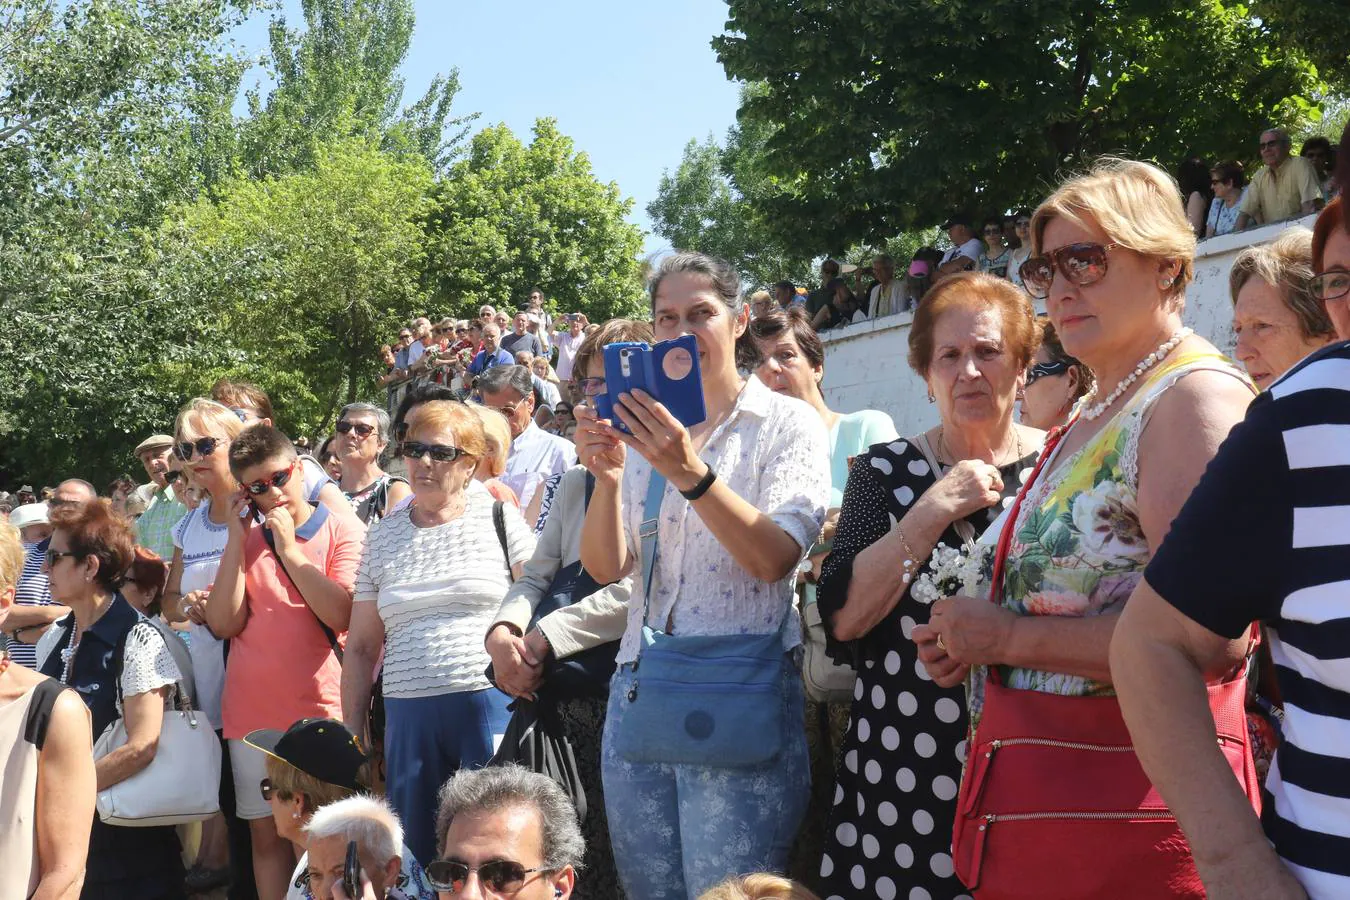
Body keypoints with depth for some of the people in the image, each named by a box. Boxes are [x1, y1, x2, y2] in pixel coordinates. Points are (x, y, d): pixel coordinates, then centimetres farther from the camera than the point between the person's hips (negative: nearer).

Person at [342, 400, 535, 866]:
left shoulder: (498, 518, 3)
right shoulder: (383, 535, 13)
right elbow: (361, 646, 17)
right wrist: (352, 731, 13)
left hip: (491, 703, -3)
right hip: (408, 713, 4)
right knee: (414, 854, 6)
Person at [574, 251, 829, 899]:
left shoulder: (787, 423, 1)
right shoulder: (642, 430, 13)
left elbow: (775, 558, -14)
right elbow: (606, 568, 4)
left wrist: (691, 473, -26)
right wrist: (607, 477, -14)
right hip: (640, 688, 5)